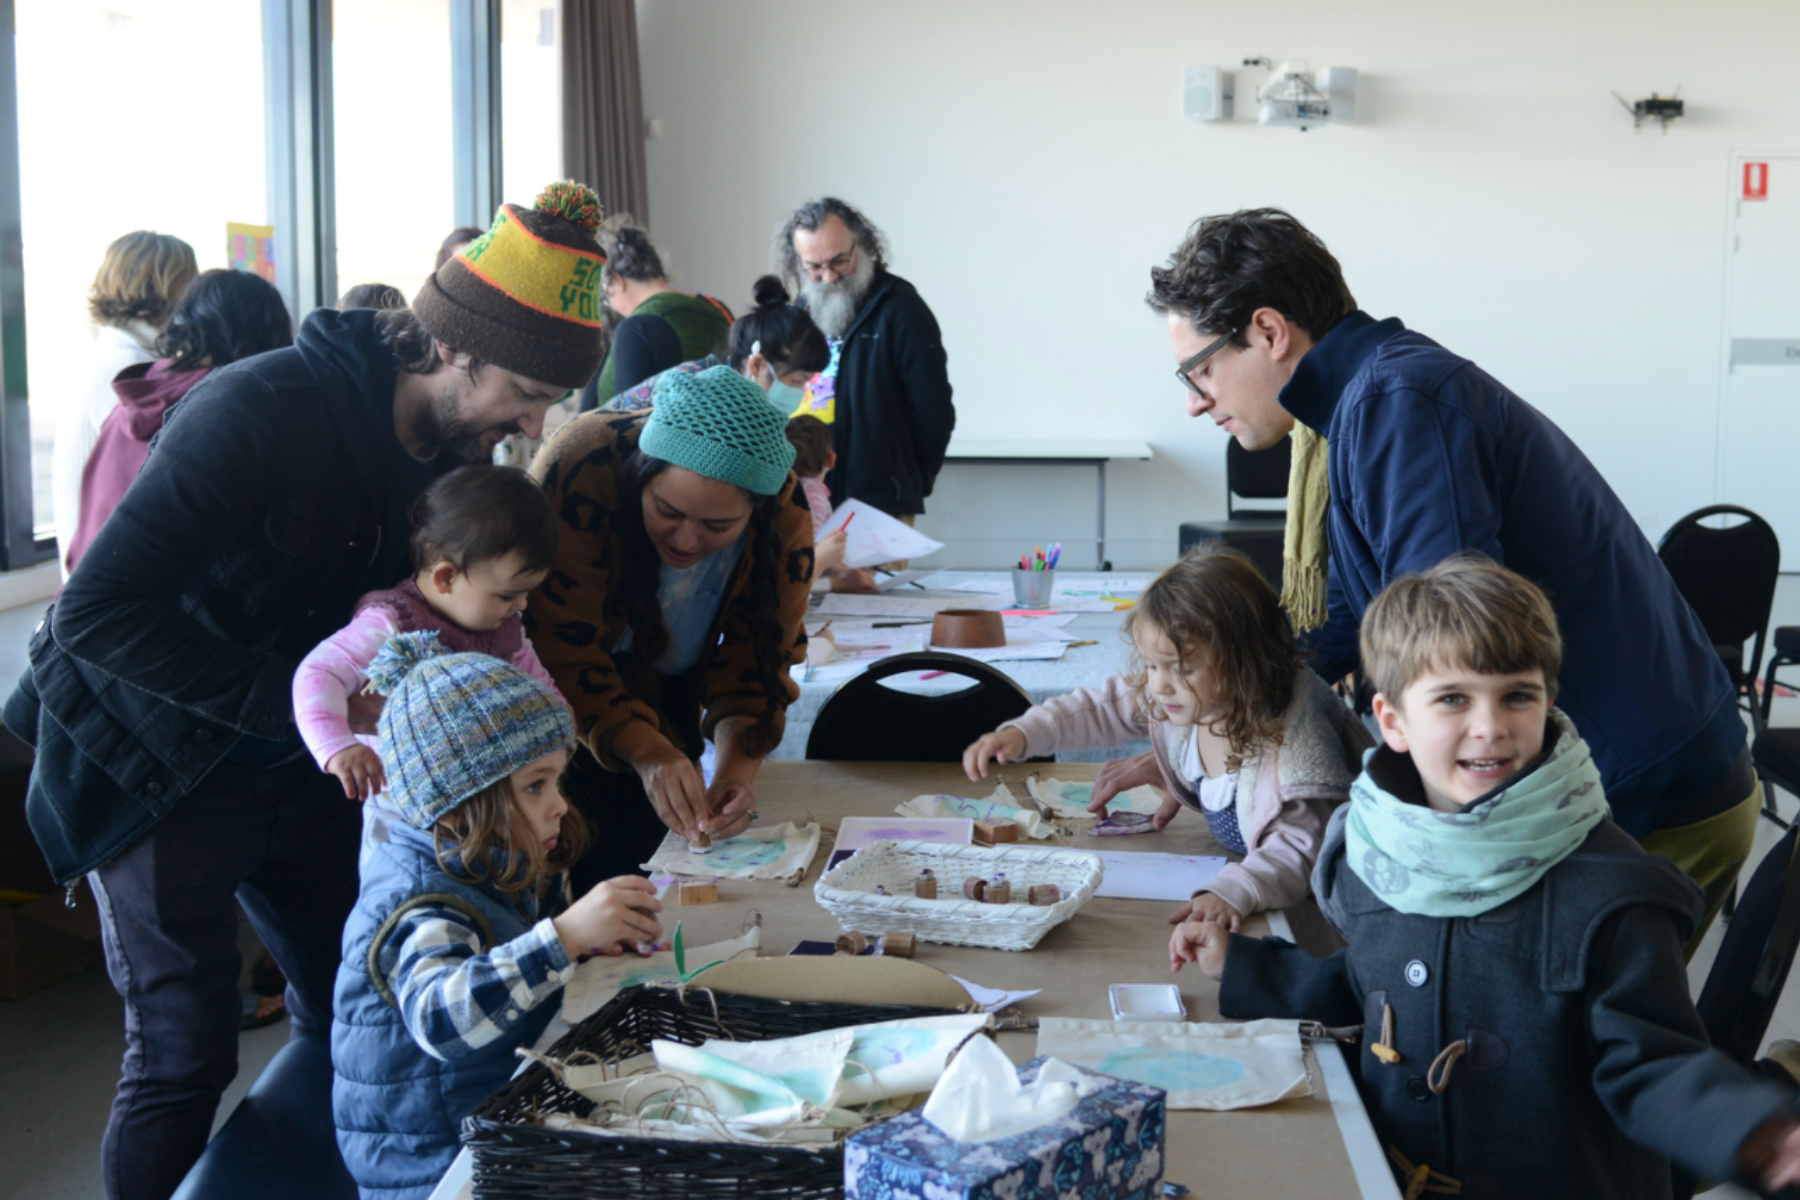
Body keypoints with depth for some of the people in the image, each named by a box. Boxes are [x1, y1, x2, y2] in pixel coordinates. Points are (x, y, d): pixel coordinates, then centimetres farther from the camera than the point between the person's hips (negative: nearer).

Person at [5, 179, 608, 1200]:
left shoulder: (459, 443, -4)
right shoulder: (263, 412, -27)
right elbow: (97, 612, -29)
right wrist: (292, 696, -33)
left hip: (303, 769, 7)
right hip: (159, 766, -6)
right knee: (185, 1055, -4)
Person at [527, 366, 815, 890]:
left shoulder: (785, 514, -21)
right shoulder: (580, 466, -33)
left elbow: (757, 655, -16)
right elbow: (564, 645, -33)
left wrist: (738, 759, -34)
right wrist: (644, 749, -45)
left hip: (668, 698, 3)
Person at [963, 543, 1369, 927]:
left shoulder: (1293, 736, -31)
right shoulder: (1172, 695, -12)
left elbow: (1301, 848, -32)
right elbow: (1099, 709, 4)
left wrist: (1233, 892, -49)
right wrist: (1021, 734, -11)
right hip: (1229, 858, 6)